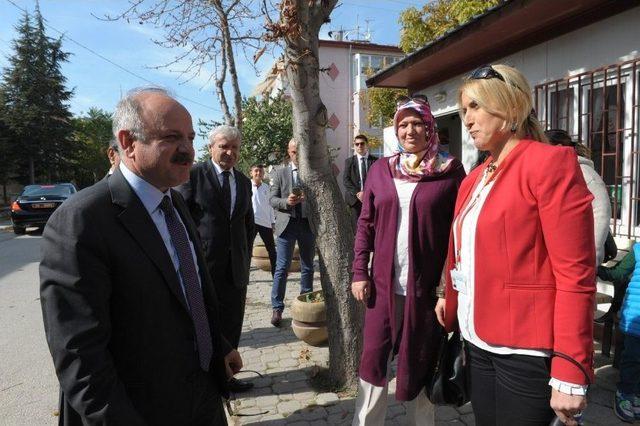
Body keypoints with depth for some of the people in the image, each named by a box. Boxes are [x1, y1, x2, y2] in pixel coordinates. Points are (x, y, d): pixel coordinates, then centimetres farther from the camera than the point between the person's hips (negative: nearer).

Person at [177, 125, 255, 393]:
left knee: (231, 327, 14)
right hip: (203, 266, -5)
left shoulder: (243, 181, 11)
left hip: (236, 268, 5)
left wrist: (246, 258, 14)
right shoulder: (194, 175, -7)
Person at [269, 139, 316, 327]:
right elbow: (272, 199, 4)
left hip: (308, 224, 1)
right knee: (282, 268, -3)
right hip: (287, 224, -1)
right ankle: (277, 308, 5)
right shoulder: (280, 173, 8)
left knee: (307, 268, 10)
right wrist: (286, 202, -16)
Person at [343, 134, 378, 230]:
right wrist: (357, 193, -12)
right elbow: (345, 180, 1)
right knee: (356, 226, -2)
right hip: (355, 198, 0)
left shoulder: (375, 161, 7)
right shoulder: (349, 161, 9)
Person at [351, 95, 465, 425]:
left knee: (421, 362, 13)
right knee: (373, 358, 10)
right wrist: (359, 272, 1)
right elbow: (365, 224, 7)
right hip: (384, 283, 3)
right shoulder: (381, 169, 6)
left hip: (428, 285, -2)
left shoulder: (450, 170, -3)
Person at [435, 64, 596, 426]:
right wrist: (451, 311, 14)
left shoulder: (550, 162, -12)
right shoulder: (475, 178, 11)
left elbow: (575, 274, -17)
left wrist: (570, 374, -18)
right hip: (480, 343, 7)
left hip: (526, 352, -7)